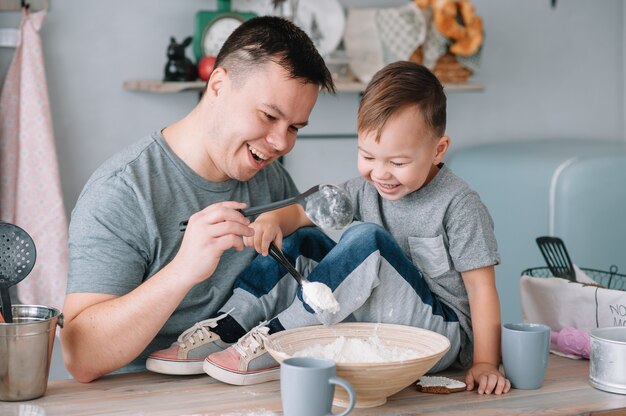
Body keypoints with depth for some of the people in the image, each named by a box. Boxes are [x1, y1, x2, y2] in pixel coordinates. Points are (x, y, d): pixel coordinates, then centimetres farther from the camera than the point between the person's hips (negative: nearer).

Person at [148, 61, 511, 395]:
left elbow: (481, 288, -14)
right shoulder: (364, 191, 4)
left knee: (367, 239, -27)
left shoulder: (459, 205, -14)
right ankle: (223, 331, -13)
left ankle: (275, 344, -25)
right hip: (372, 322, 7)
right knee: (303, 241, -3)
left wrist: (485, 363, -20)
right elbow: (305, 211, 3)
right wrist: (274, 218, -20)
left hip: (442, 335, -6)